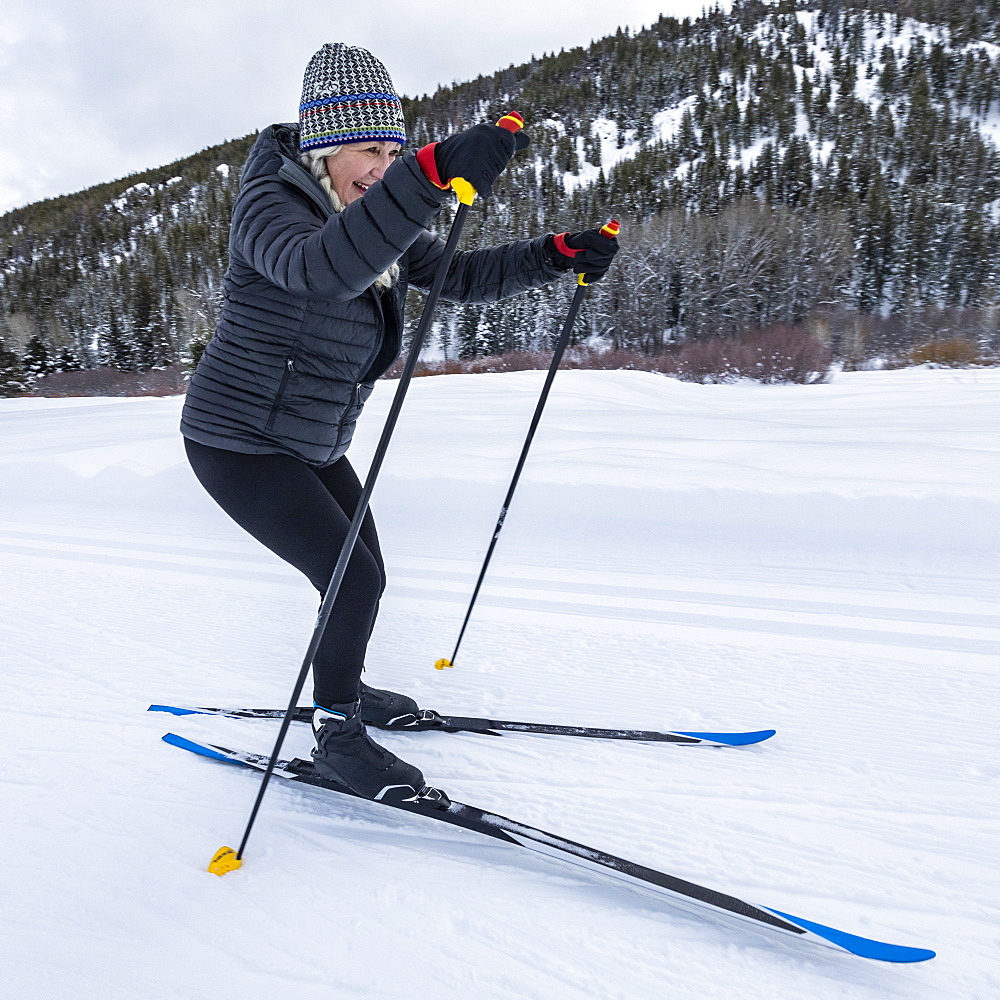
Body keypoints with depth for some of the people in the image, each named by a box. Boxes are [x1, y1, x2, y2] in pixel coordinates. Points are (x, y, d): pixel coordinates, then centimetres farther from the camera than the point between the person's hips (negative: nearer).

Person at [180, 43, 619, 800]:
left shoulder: (374, 218, 5)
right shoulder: (270, 202, -19)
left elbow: (461, 277, 4)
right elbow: (323, 271, -43)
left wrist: (558, 255, -9)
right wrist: (434, 176, -54)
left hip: (312, 446, 8)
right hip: (239, 442, -8)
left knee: (364, 576, 13)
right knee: (354, 578, -14)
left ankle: (342, 690, 40)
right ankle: (336, 735, 8)